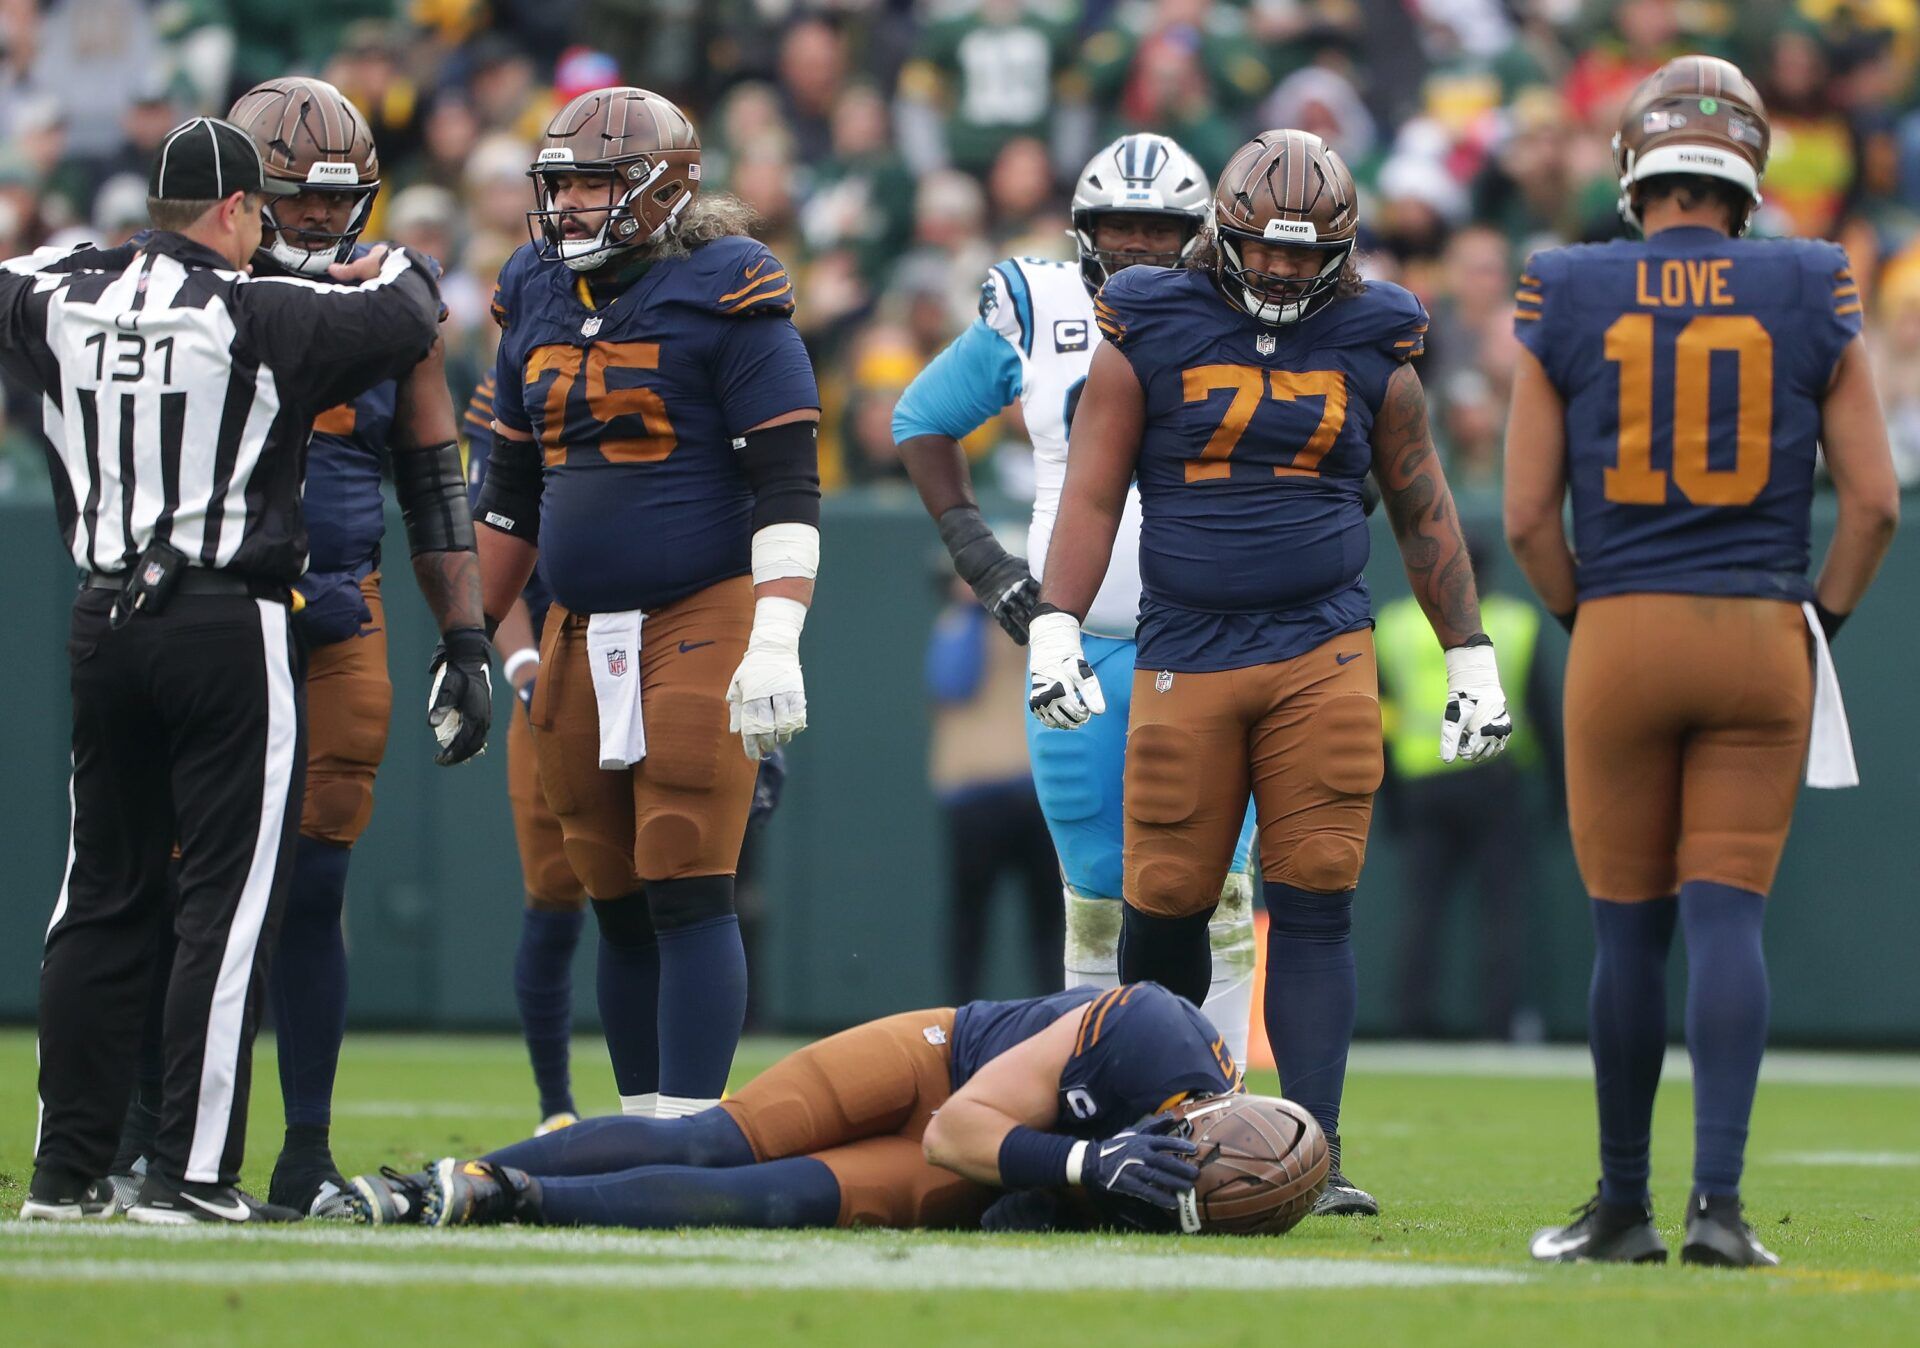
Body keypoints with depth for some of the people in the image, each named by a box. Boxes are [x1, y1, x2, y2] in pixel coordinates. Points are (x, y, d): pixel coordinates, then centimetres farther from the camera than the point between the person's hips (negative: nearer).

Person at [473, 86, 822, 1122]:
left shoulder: (723, 297, -7)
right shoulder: (538, 299, 14)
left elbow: (788, 481, -11)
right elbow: (511, 492, 22)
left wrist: (776, 641, -20)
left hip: (701, 624, -6)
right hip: (582, 634, 6)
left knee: (687, 892, -11)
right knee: (620, 908, 8)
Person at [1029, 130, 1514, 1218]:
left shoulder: (1371, 351, 8)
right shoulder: (1150, 337, 3)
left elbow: (1425, 512, 17)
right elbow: (1092, 496, 3)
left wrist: (1472, 656, 16)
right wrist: (1056, 626, -8)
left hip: (1324, 656, 1)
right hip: (1185, 660, -1)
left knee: (1315, 905, -6)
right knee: (1167, 902, 0)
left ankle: (1312, 1157, -7)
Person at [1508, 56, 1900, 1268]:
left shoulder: (1566, 303, 1)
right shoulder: (1811, 300, 3)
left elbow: (1528, 514, 2)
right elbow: (1874, 499, 2)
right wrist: (1824, 619, 13)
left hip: (1620, 627, 0)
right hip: (1762, 628, 0)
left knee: (1629, 927, 7)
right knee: (1728, 917, -1)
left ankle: (1625, 1205, 14)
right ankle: (1719, 1197, -11)